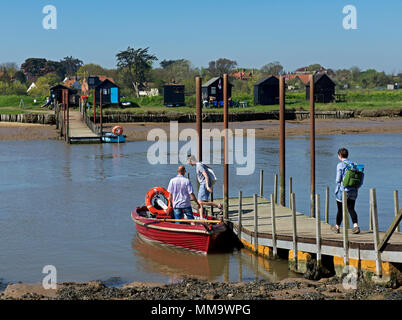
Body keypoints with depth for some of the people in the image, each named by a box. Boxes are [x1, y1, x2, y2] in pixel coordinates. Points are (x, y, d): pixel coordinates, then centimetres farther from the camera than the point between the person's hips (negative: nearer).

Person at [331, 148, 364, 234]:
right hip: (353, 191, 4)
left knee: (340, 210, 8)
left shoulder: (340, 165, -8)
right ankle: (356, 226, -15)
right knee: (351, 209, 4)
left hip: (343, 190, -4)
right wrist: (358, 186, 7)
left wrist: (337, 189, 1)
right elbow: (361, 175, 3)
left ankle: (337, 227, 23)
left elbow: (338, 179, -12)